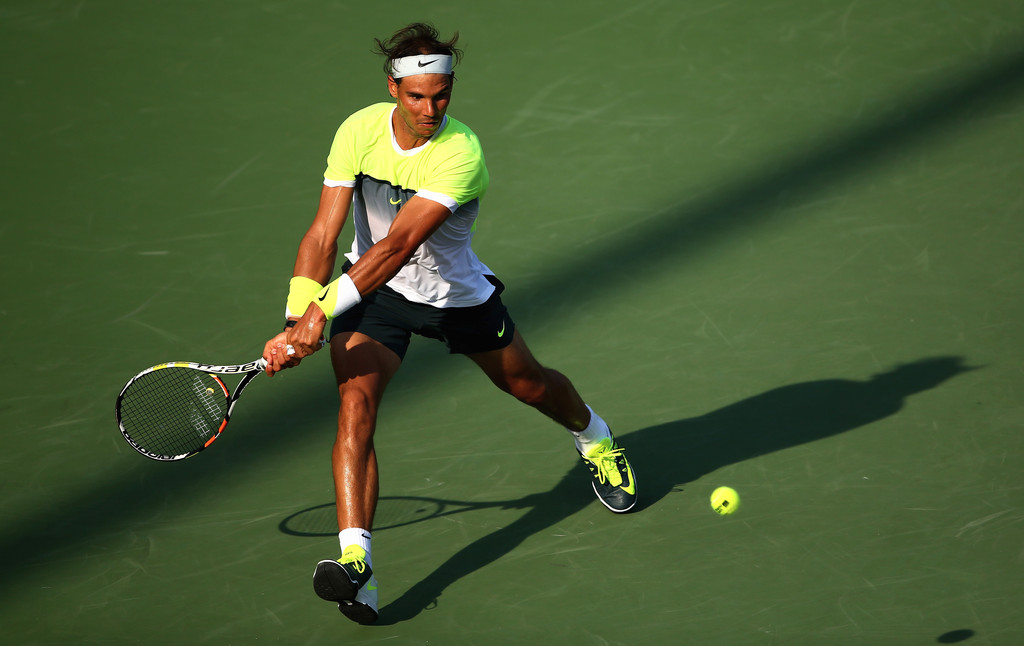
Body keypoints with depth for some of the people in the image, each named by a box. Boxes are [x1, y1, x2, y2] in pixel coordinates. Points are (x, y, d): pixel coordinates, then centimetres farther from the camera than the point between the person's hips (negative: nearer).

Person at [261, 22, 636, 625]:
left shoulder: (462, 153, -32)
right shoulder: (359, 131, -20)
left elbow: (398, 246, -41)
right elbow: (323, 235, -21)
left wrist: (321, 314, -47)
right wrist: (297, 322, -34)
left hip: (456, 294, -1)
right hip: (373, 289, 1)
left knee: (530, 384, 20)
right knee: (356, 401, -23)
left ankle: (595, 439, 58)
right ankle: (356, 565, -33)